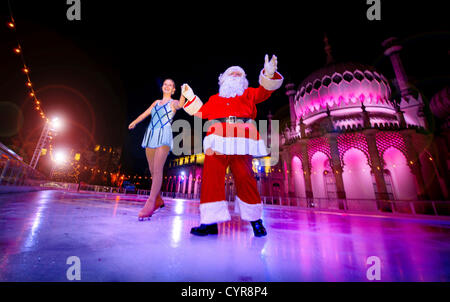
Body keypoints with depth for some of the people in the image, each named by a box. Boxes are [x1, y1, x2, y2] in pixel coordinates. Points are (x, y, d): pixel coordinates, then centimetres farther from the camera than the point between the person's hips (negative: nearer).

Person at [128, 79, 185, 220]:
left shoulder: (173, 102, 10)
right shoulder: (156, 102, 25)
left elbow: (180, 105, -12)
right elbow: (145, 113, 28)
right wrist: (134, 122, 22)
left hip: (164, 136, -5)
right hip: (151, 135, 6)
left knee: (157, 169, -18)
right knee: (152, 170, 5)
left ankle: (150, 204, -21)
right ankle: (158, 200, 18)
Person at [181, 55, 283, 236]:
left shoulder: (248, 94, 29)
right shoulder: (215, 98, 31)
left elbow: (265, 90, 17)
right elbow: (202, 112, 29)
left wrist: (269, 73, 0)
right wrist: (190, 97, 34)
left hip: (242, 140, -1)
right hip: (218, 139, 2)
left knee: (244, 177, -8)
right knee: (211, 176, -10)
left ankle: (255, 219, 10)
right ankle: (211, 222, -2)